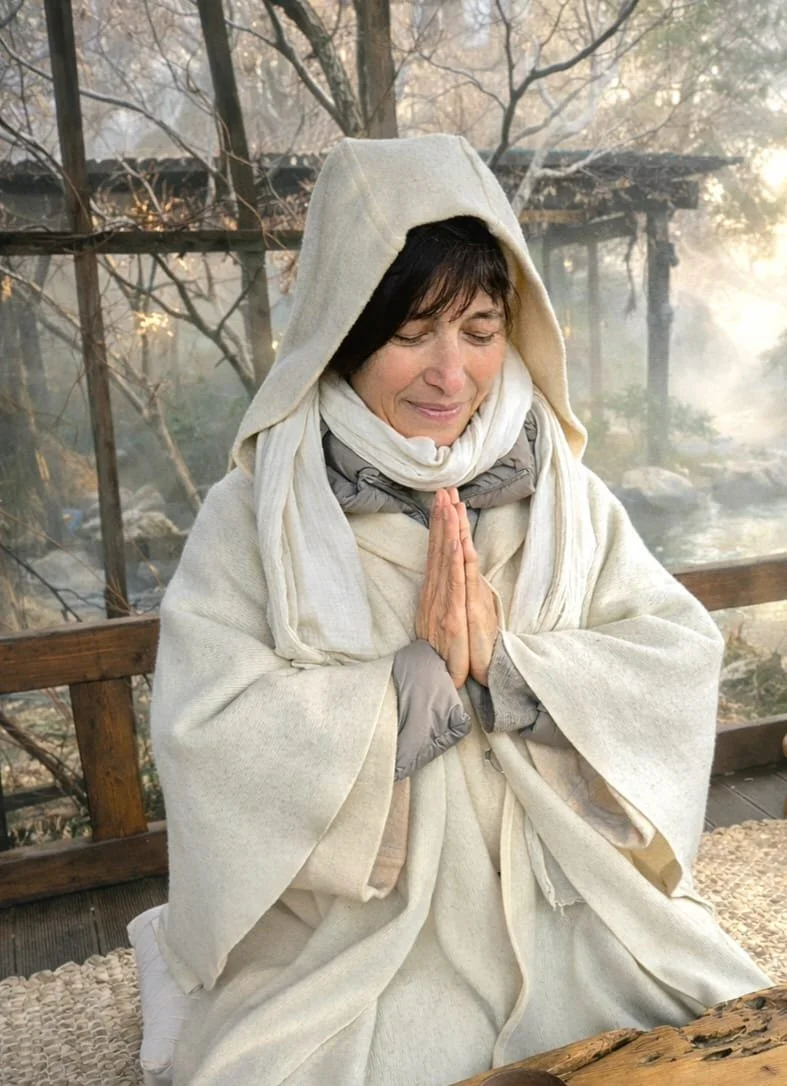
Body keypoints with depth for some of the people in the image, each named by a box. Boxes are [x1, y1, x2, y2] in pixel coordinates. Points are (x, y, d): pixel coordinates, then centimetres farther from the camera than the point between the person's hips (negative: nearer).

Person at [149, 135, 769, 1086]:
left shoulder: (562, 495, 2)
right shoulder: (253, 517, -8)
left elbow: (683, 655, -5)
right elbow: (206, 734, -16)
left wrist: (506, 666, -20)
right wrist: (421, 677, -20)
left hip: (559, 902, 3)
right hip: (348, 928, -2)